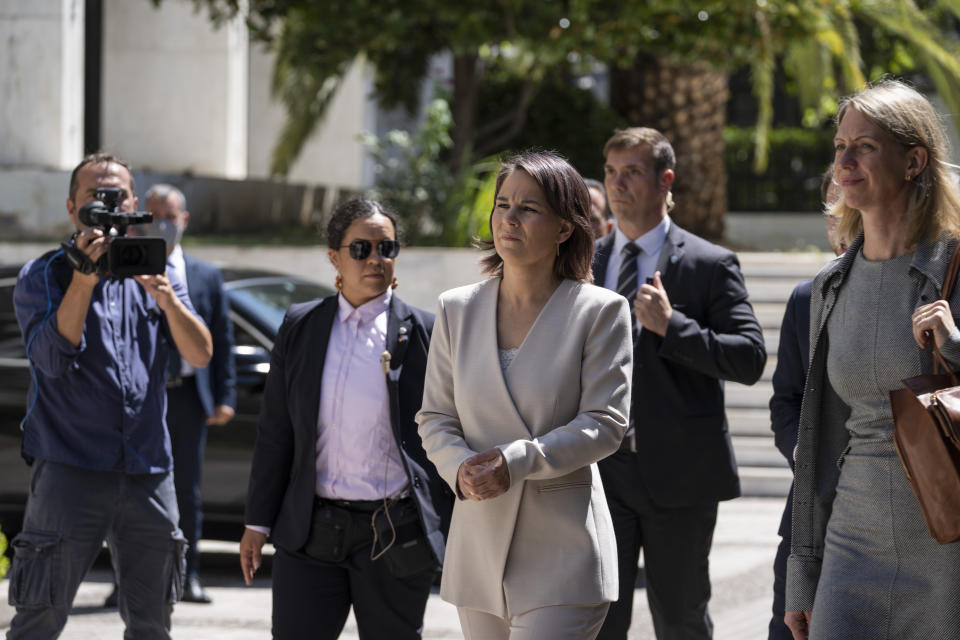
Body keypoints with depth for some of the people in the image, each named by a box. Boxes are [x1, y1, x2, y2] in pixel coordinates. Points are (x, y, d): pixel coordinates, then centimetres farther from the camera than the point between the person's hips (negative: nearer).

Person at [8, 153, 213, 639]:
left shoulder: (156, 276, 14)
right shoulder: (43, 277, 4)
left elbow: (200, 355, 2)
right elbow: (52, 357, -12)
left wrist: (166, 299, -16)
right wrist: (84, 279, -21)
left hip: (149, 472, 4)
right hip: (70, 468, -4)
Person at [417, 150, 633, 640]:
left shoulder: (600, 312, -3)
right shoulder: (458, 309, 10)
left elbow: (605, 423, -9)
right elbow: (435, 418, 10)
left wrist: (516, 462, -20)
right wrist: (460, 467, -12)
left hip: (561, 553, -5)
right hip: (480, 541, 5)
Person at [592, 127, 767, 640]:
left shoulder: (710, 265, -3)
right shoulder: (588, 261, 10)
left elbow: (750, 358, -10)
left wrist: (671, 326, -19)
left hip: (678, 473, -3)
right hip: (600, 471, 3)